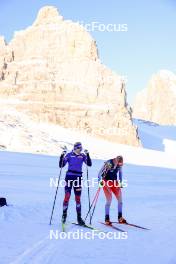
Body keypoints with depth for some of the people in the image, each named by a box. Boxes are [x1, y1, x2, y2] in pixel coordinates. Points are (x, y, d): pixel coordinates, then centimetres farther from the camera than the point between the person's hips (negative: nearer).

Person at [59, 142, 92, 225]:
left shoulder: (82, 156, 8)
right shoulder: (69, 155, 0)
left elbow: (89, 164, -3)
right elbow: (61, 165, -3)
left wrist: (87, 154, -11)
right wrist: (62, 156, -17)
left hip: (78, 178, 3)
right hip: (69, 176, -3)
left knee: (78, 198, 6)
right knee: (67, 196, -9)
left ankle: (79, 217, 11)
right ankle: (64, 215, 4)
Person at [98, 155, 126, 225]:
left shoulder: (119, 164, -6)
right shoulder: (108, 163, -23)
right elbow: (100, 172, -16)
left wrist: (120, 182, 15)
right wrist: (100, 180, -27)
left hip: (114, 182, 6)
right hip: (106, 182, -5)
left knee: (120, 199, 1)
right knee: (109, 200, -14)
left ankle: (120, 218, 14)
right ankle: (107, 219, -4)